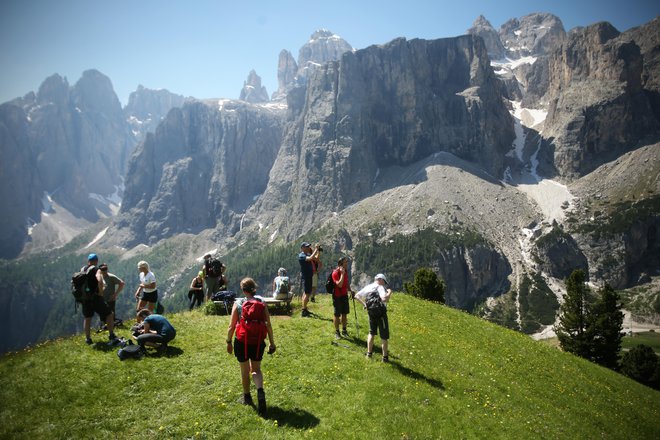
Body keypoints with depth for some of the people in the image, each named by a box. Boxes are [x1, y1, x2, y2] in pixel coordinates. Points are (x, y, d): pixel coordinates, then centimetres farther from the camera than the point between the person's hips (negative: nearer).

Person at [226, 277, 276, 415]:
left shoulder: (238, 303, -8)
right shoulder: (261, 303, -2)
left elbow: (231, 326, -6)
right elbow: (268, 325, -2)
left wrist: (229, 342, 6)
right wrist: (272, 343, 6)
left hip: (242, 342, -2)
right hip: (258, 342, 2)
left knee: (245, 371, 17)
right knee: (256, 369, 17)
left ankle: (247, 397, 32)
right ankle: (260, 391, -9)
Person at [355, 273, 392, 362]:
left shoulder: (367, 287, 4)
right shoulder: (380, 287, -15)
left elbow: (357, 296, 7)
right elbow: (385, 299, -31)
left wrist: (364, 304, 7)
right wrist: (389, 292, -14)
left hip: (371, 312, 6)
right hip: (381, 312, -6)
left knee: (371, 332, 24)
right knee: (384, 336, 6)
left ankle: (369, 352, 29)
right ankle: (385, 357, 12)